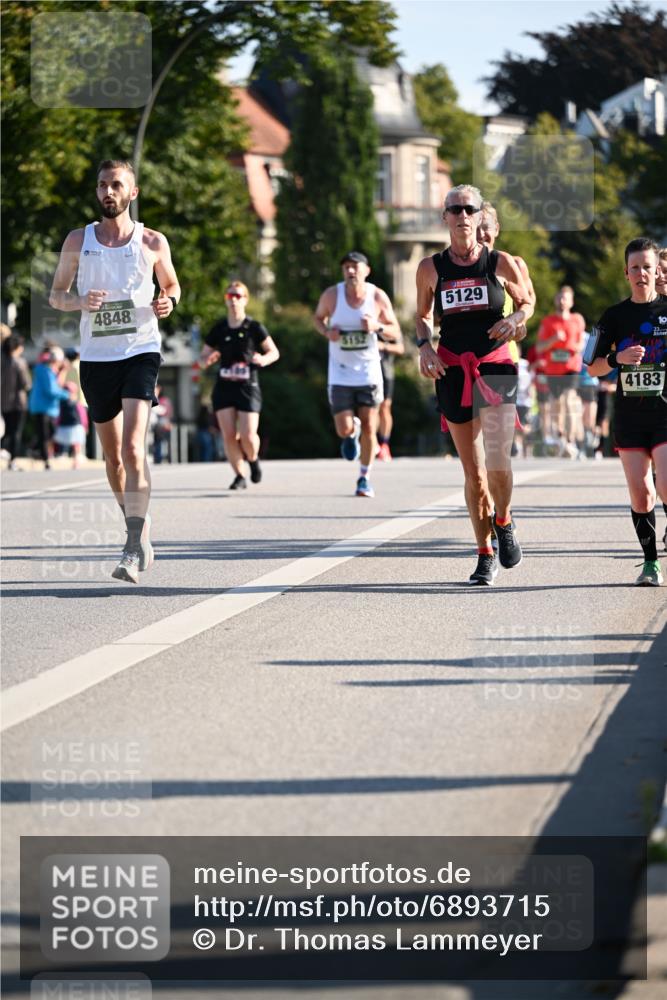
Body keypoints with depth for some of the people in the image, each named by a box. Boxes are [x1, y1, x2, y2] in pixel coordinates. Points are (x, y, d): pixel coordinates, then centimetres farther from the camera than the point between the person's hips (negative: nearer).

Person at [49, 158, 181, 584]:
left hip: (140, 352, -3)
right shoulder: (78, 241, 5)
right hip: (96, 357, 3)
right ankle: (140, 525, 33)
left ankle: (135, 549, -22)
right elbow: (56, 295, 11)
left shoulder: (153, 242, 1)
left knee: (133, 448, -19)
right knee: (113, 456, 11)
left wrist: (168, 301, -6)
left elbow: (172, 283, 17)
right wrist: (81, 302, -11)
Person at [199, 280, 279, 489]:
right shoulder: (218, 329, 5)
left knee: (248, 436, -11)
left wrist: (263, 359, -16)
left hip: (248, 388, -2)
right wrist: (208, 360, -13)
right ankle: (240, 475, 8)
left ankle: (253, 459, 23)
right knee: (229, 435, -7)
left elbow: (274, 352, 6)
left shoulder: (254, 327, -2)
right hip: (224, 388, 2)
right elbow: (202, 359, 12)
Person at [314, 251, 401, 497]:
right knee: (344, 430, -8)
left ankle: (364, 478, 16)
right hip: (340, 373, 0)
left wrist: (378, 327, -21)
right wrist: (326, 332, -10)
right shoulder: (331, 295, -6)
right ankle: (352, 432, 31)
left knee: (369, 428, -1)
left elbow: (396, 334, 0)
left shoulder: (378, 297, -6)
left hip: (368, 372, 0)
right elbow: (318, 317, 13)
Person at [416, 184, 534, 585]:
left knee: (497, 464, -19)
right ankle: (485, 555, 17)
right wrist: (425, 346, -2)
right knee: (473, 471, 5)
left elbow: (527, 302, 14)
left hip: (496, 365, -2)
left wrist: (514, 320, -8)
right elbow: (423, 316, 16)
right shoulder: (431, 268, 4)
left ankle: (503, 521, 12)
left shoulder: (501, 263, 1)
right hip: (453, 369, 2)